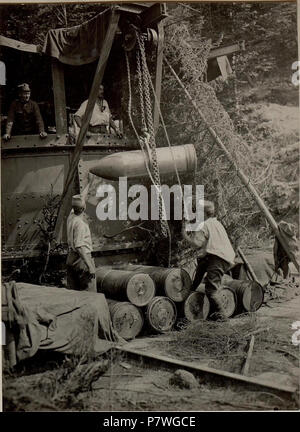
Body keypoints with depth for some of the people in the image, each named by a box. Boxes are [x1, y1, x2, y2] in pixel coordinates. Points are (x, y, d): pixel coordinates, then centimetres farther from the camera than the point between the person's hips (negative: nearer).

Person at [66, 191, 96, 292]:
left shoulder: (70, 217, 2)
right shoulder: (80, 223, -21)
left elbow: (74, 210, 28)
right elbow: (79, 247, -28)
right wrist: (90, 266, -29)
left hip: (71, 258, 9)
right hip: (82, 259, -8)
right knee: (89, 293, -2)